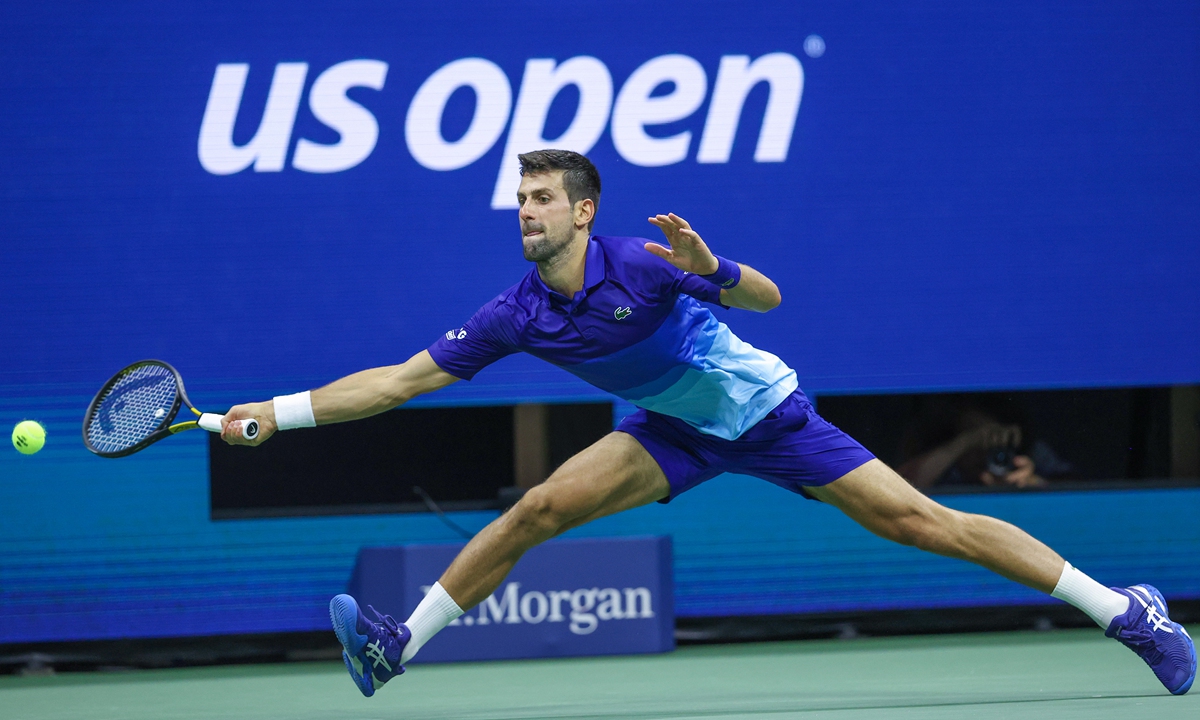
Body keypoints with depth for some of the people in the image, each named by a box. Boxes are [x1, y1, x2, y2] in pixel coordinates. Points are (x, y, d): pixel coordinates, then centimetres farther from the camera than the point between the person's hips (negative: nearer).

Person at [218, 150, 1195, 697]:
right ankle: (400, 646, -6)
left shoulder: (640, 266, -25)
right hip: (679, 431, 5)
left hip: (763, 409, -5)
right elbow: (400, 379, -7)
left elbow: (767, 295, -25)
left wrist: (710, 270, -46)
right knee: (537, 510, -13)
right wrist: (279, 413, -11)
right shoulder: (516, 315, -10)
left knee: (918, 519, -13)